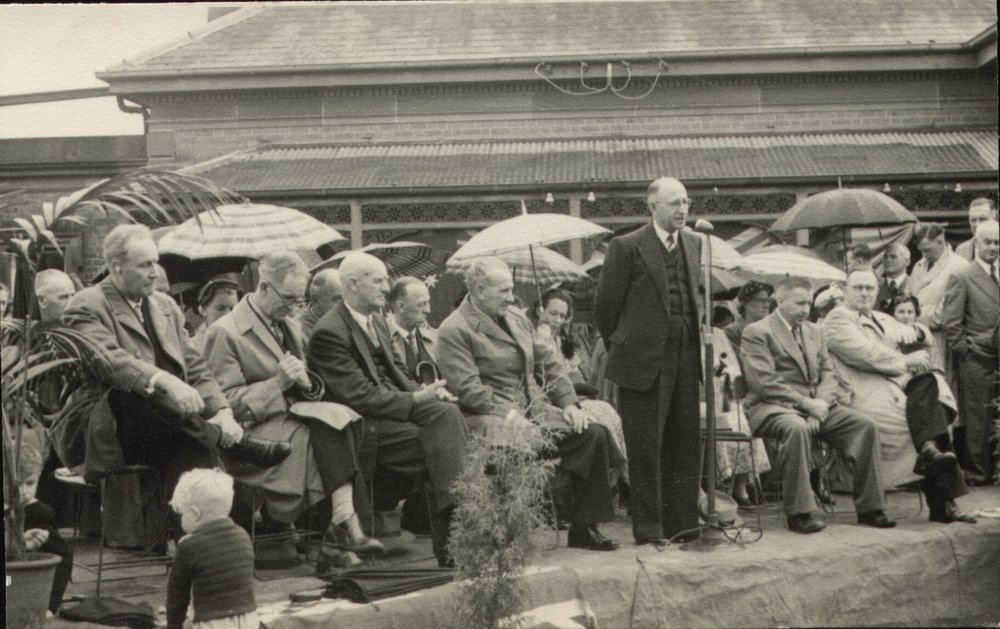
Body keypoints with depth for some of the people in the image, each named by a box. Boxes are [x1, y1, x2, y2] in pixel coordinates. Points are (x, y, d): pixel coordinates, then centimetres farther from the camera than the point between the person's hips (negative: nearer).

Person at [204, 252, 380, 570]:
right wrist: (278, 382, -17)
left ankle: (344, 520, -32)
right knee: (324, 435, -29)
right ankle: (341, 530, -22)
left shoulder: (290, 325, 18)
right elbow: (224, 402, -9)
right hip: (252, 433, -7)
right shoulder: (225, 332, -6)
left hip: (293, 415, 7)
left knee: (344, 419, -24)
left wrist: (306, 383, -5)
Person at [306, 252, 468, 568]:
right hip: (363, 428, -8)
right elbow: (359, 396, -19)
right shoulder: (329, 331, -14)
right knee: (438, 444, -23)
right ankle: (448, 545, -19)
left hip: (389, 407, 8)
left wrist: (425, 391, -2)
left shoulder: (376, 320, 14)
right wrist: (416, 399, -17)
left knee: (448, 412, -18)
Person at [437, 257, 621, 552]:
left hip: (536, 410, 7)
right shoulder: (454, 331, -5)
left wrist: (569, 403, 6)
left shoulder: (517, 319, 20)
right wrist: (509, 415, -23)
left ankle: (584, 528, -4)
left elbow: (549, 362, 21)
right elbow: (468, 388, -14)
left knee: (594, 434, -11)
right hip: (491, 418, -7)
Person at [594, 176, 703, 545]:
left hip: (685, 361, 5)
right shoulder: (626, 248, -6)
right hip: (643, 362, -5)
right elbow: (605, 307, -1)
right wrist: (622, 348, 6)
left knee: (686, 445, 7)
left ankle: (682, 525, 17)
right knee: (645, 448, -1)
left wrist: (698, 331, 16)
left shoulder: (695, 245, 12)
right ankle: (647, 529, 7)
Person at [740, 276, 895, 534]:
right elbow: (763, 381, -13)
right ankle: (799, 513, -31)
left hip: (816, 405, 7)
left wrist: (821, 402, -7)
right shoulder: (757, 332, -3)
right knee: (797, 428, -39)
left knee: (866, 425, -13)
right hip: (772, 406, -6)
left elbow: (827, 374, 15)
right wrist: (806, 403, -17)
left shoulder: (814, 331, 20)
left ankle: (869, 509, -7)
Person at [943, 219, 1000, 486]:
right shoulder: (962, 278, -3)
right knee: (977, 419, -1)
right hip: (977, 362, -5)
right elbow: (952, 324, -5)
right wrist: (965, 352, -8)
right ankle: (977, 472, 7)